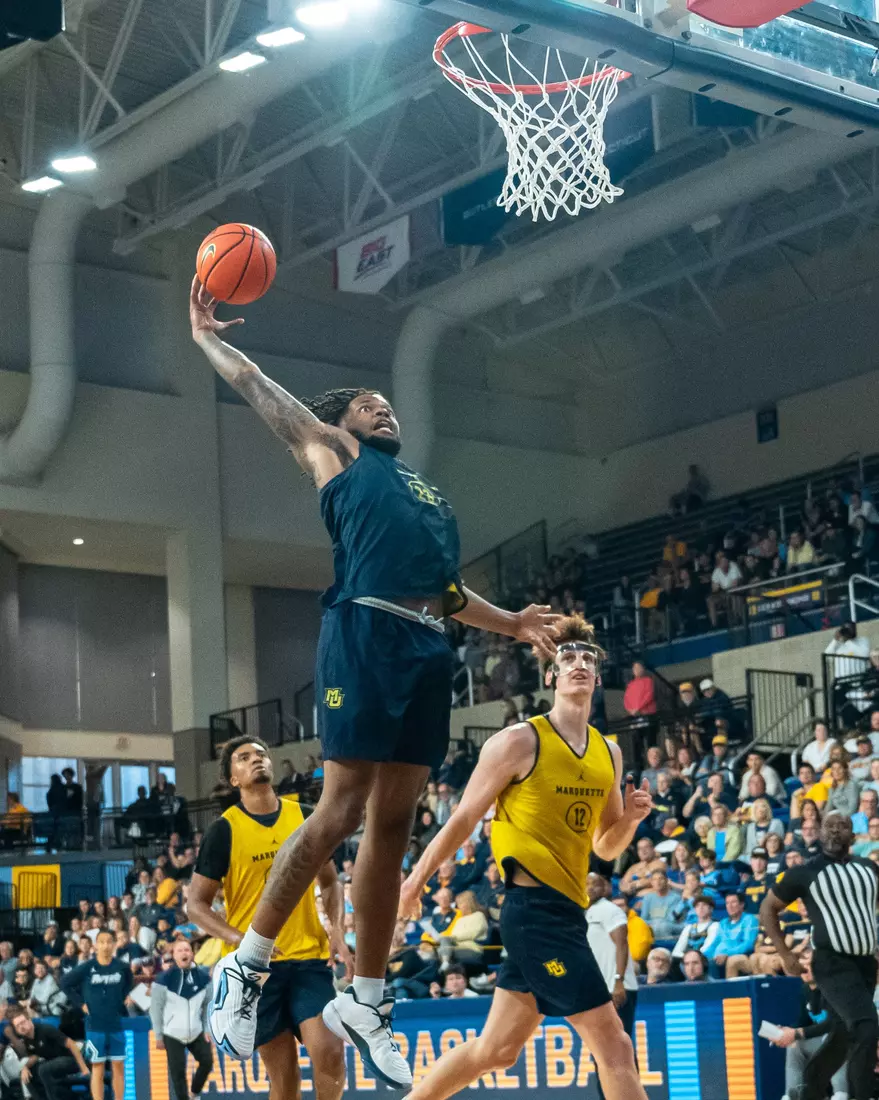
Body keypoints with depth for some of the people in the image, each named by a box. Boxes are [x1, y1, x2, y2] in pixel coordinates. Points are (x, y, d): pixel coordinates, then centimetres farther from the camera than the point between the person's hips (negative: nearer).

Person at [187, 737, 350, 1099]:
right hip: (255, 965, -2)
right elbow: (196, 904, -1)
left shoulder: (304, 817, 7)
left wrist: (337, 931, 0)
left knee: (329, 1052, -17)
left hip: (309, 957, 2)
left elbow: (329, 881, 18)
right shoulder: (224, 830, -3)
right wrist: (240, 939, -17)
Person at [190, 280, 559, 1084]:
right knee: (341, 811, -12)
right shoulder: (334, 453, 15)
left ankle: (366, 1002, 10)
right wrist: (206, 337, 26)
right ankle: (247, 966, 0)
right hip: (367, 635, -6)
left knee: (393, 826, 5)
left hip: (428, 652, 6)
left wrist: (510, 623, 17)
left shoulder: (427, 493, 32)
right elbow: (259, 389, 15)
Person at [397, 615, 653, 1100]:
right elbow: (463, 819, -2)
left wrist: (630, 817, 1)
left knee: (494, 1049, 14)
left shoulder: (609, 752, 13)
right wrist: (416, 879, 2)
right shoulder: (521, 741, -8)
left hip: (564, 911, 8)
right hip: (535, 908, -8)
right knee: (613, 1044, -10)